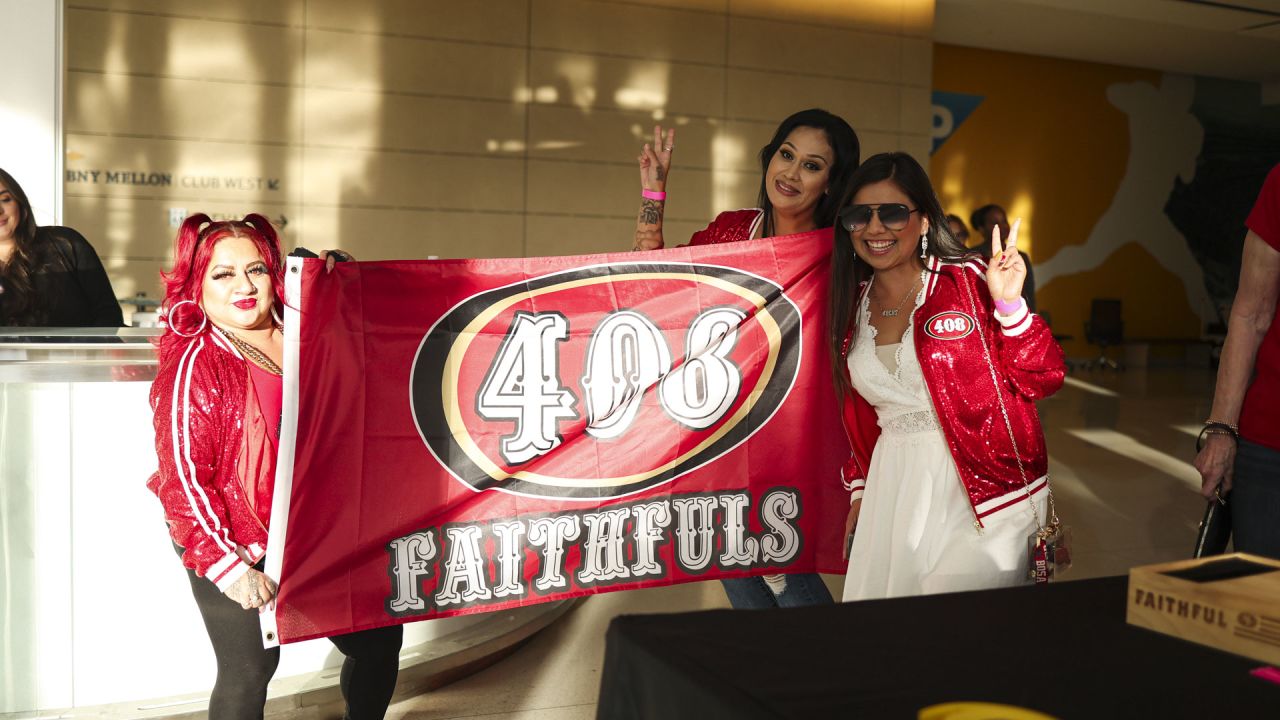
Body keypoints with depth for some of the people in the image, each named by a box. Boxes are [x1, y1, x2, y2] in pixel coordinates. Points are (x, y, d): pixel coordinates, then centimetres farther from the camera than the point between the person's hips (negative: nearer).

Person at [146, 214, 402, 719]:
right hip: (235, 547, -6)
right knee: (249, 672, 1)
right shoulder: (195, 365, -14)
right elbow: (182, 479, -16)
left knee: (379, 640, 10)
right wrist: (228, 566, -21)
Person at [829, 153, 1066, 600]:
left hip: (980, 494, -4)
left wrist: (1009, 305, -21)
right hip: (895, 491, 5)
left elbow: (1043, 379, -9)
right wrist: (860, 493, 19)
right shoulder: (852, 306, 9)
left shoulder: (969, 282, -5)